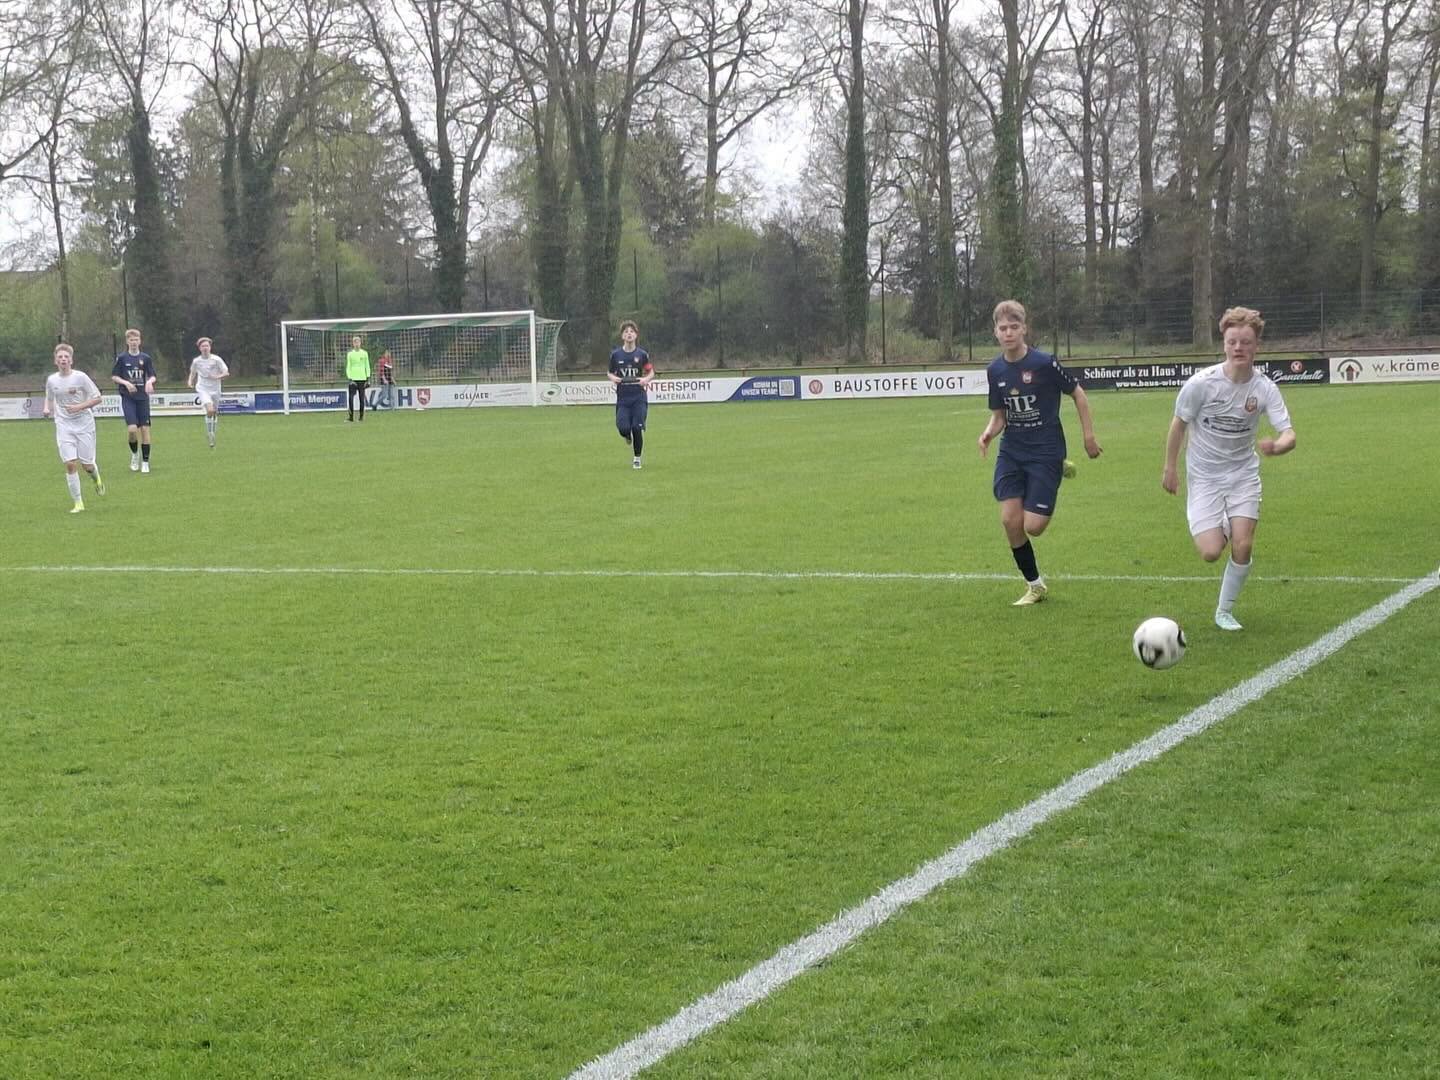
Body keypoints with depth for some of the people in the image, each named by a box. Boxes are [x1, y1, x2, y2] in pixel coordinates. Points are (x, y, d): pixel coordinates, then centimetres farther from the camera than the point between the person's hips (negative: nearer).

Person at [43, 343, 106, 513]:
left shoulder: (80, 377, -9)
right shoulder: (51, 380, 2)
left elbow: (97, 398, -5)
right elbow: (49, 398, 20)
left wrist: (79, 407, -18)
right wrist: (47, 409, -1)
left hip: (84, 424, -2)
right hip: (64, 426, 2)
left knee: (87, 464, 1)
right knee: (70, 464, -9)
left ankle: (97, 479, 39)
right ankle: (78, 503, -1)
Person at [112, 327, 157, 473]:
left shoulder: (146, 358, 6)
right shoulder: (121, 358, 2)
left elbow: (152, 376, 7)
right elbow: (114, 377, 4)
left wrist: (150, 381, -16)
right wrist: (126, 383, -13)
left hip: (143, 397, 2)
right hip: (127, 397, -2)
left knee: (145, 429, -2)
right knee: (132, 429, -16)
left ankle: (145, 462, 7)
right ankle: (134, 453, 12)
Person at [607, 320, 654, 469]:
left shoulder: (642, 354, 0)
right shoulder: (615, 354, 2)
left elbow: (651, 372, 9)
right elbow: (610, 373, 13)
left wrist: (646, 379, -12)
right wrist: (613, 378, -9)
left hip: (639, 397, -1)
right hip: (622, 398, 1)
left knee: (637, 428, -7)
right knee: (624, 429, -12)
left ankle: (637, 458, 12)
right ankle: (629, 439, 27)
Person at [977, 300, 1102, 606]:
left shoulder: (1044, 363, -13)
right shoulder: (995, 370, 2)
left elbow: (1078, 393, -1)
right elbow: (999, 415, 10)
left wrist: (1089, 435, 1)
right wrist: (989, 432, -11)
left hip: (1046, 452, -4)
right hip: (1011, 452, 4)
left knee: (1033, 526, -10)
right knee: (1010, 520, -10)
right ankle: (1034, 585, 12)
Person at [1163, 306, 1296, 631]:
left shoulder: (1264, 388, -13)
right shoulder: (1202, 382, -18)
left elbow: (1289, 435, -18)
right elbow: (1179, 423, -3)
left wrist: (1278, 446, -42)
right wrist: (1170, 467, 3)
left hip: (1243, 473, 2)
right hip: (1204, 475, -2)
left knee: (1243, 546, -10)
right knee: (1211, 552, -14)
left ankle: (1225, 611, 14)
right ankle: (1218, 528, 25)